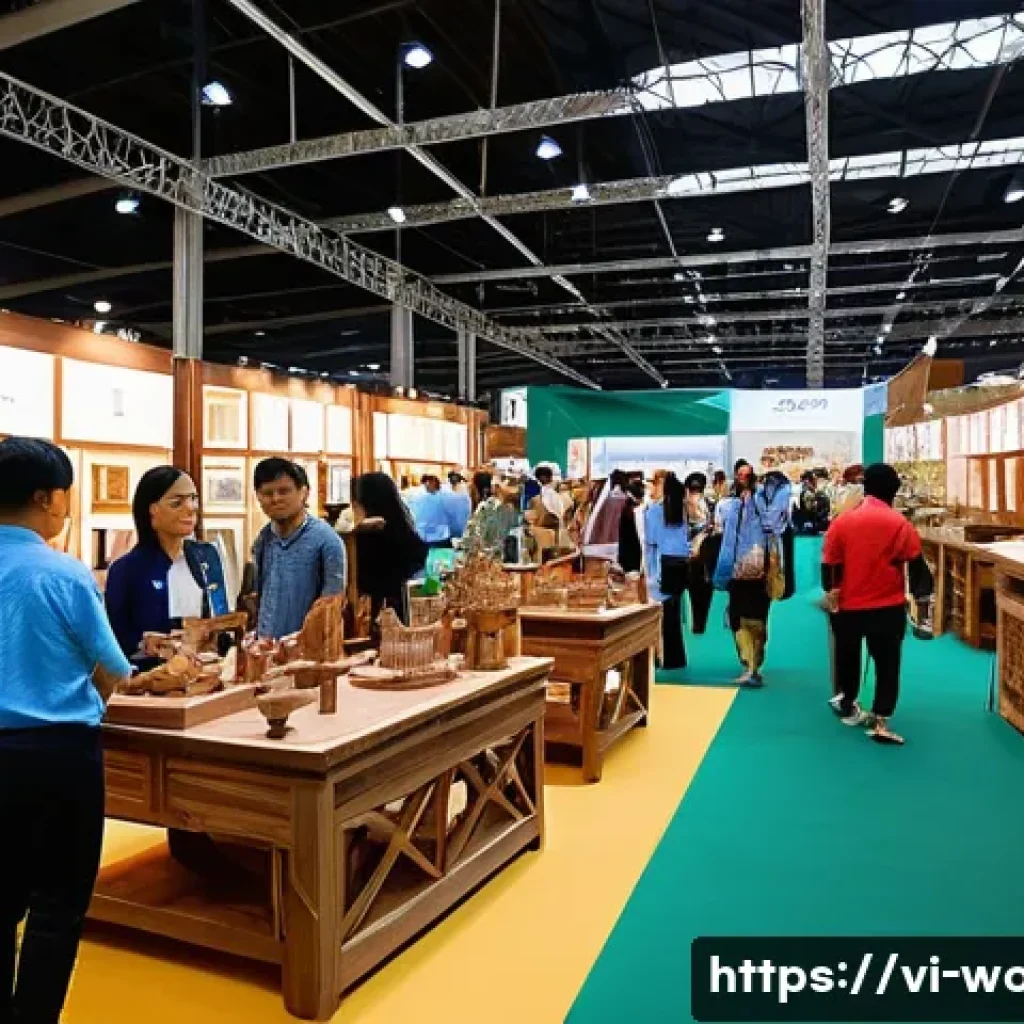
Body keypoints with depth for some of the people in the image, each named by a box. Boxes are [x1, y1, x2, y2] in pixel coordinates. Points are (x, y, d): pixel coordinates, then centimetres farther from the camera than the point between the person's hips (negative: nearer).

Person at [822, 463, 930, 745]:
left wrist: (831, 593, 8)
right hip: (888, 606, -2)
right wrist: (919, 591, 9)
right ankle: (879, 722, 0)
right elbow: (917, 564, -4)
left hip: (848, 606, 2)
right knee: (887, 664, 6)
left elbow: (829, 566, -4)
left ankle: (848, 706, 38)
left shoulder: (842, 522, -5)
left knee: (848, 658, 20)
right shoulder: (900, 524, -8)